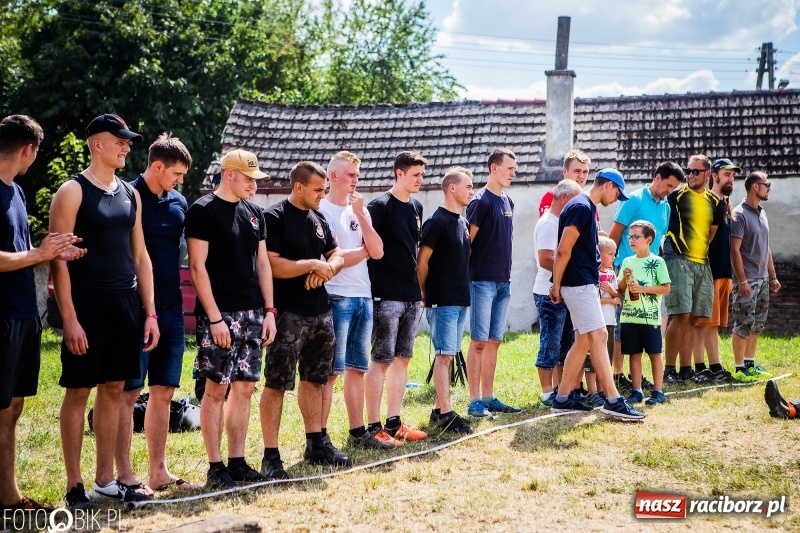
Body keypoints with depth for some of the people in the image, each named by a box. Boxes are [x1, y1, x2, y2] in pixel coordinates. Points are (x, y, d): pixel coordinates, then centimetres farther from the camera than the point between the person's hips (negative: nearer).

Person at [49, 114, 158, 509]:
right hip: (86, 305, -6)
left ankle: (105, 480, 18)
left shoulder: (130, 194, 13)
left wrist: (150, 313, 10)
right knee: (78, 390, -1)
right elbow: (58, 258, -11)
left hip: (124, 305, 6)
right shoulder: (73, 191, -6)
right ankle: (75, 487, 5)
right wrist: (69, 318, -17)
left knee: (113, 389, 9)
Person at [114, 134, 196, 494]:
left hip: (171, 309, 7)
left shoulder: (179, 203, 11)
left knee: (163, 391, 11)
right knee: (128, 392, -2)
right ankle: (124, 475, 3)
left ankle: (158, 471, 18)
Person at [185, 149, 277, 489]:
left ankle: (237, 462, 14)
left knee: (244, 387, 7)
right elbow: (198, 267, -11)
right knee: (216, 388, -4)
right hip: (220, 315, -7)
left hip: (252, 314, 7)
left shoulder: (254, 213, 14)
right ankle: (215, 467, 3)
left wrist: (269, 310, 9)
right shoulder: (203, 211, -7)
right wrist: (214, 317, -16)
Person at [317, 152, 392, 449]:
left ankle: (357, 432, 19)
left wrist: (361, 216, -5)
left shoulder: (360, 210, 15)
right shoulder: (323, 210, -7)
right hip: (336, 297, -7)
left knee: (357, 368, 12)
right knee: (330, 370, -7)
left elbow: (378, 252, 4)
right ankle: (320, 436, -3)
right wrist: (364, 251, 1)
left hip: (363, 297, 7)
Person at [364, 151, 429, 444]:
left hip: (411, 296, 8)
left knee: (402, 358, 10)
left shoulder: (416, 207, 13)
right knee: (382, 360, -5)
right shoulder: (380, 206, -10)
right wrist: (372, 288, -14)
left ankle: (394, 422, 17)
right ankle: (374, 427, 0)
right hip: (386, 296, -8)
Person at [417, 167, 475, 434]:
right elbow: (422, 262, -13)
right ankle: (446, 414, -10)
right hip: (442, 301, -8)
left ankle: (440, 408, 16)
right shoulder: (437, 222, -12)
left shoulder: (463, 222, 14)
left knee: (448, 355, 10)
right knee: (444, 355, -9)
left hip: (460, 299, 8)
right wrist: (425, 294, -5)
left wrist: (463, 290, 15)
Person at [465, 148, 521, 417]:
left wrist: (507, 275, 15)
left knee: (494, 341, 9)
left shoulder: (508, 202, 14)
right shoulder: (481, 201, -9)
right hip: (482, 281, -7)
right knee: (479, 341, -5)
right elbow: (467, 241, -11)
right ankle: (475, 400, -2)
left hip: (503, 281, 7)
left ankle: (488, 398, 15)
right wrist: (467, 275, -13)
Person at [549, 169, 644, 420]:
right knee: (599, 337, -10)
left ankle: (563, 398, 13)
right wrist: (556, 286, -14)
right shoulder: (581, 207, -15)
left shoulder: (587, 208, 18)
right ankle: (612, 401, -10)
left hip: (585, 284, 10)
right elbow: (563, 250, -19)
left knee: (583, 341, 10)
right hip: (579, 284, -10)